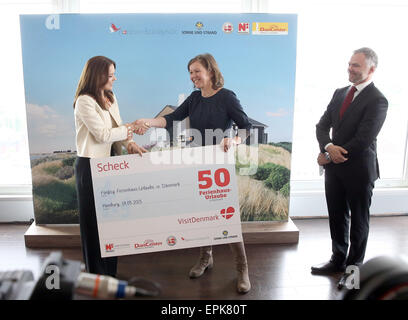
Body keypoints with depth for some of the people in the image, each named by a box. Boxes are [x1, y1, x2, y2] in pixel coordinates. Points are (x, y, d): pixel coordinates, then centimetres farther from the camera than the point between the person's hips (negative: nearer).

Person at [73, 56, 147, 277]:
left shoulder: (110, 99, 12)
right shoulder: (84, 102, -15)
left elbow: (118, 128, 11)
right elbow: (103, 134, -19)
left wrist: (129, 143, -8)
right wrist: (128, 129, -5)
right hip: (90, 166, -8)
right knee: (95, 221, 3)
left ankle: (110, 271, 29)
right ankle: (98, 274, 19)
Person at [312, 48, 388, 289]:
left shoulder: (377, 101, -13)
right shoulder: (340, 93, 8)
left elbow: (363, 141, -20)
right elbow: (322, 126, 4)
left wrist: (328, 155, -13)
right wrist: (328, 146, -16)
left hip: (358, 170, -6)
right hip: (335, 167, 6)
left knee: (358, 220, 11)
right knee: (337, 216, 17)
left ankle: (354, 267, 28)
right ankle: (338, 260, 35)